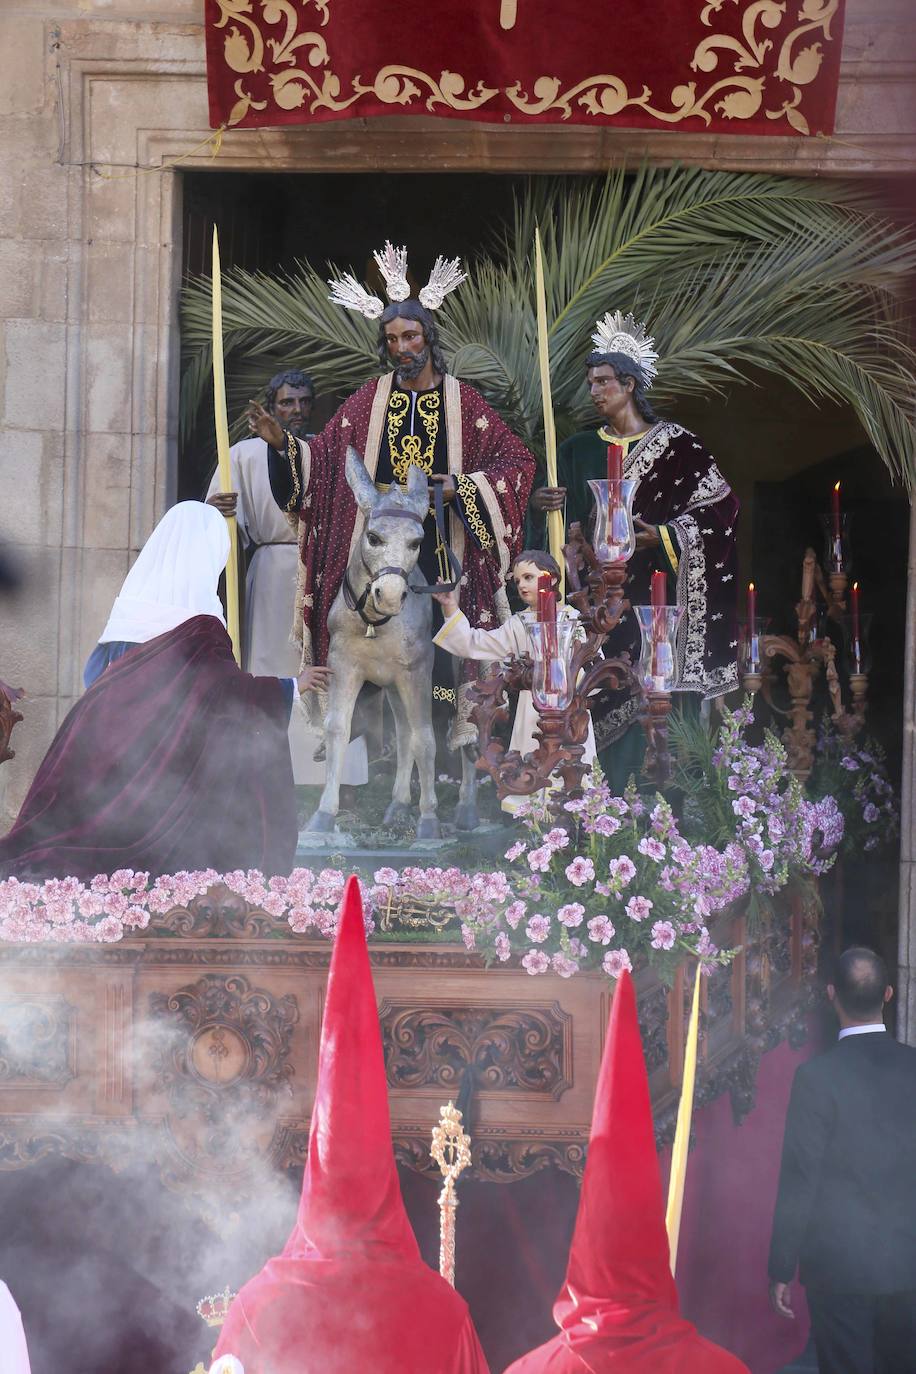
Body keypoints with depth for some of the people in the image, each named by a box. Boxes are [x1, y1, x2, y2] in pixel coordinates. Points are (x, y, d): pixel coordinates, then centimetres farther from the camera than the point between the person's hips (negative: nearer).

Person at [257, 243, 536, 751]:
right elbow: (321, 458, 6)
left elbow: (518, 460, 3)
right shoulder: (369, 400, 9)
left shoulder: (462, 401, 4)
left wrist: (461, 488, -9)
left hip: (441, 555, -1)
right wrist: (283, 442, -11)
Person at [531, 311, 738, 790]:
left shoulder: (674, 444, 1)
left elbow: (722, 506, -3)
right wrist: (542, 502, -13)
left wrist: (663, 537, -13)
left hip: (657, 595, -3)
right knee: (609, 702, -3)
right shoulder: (579, 449, 13)